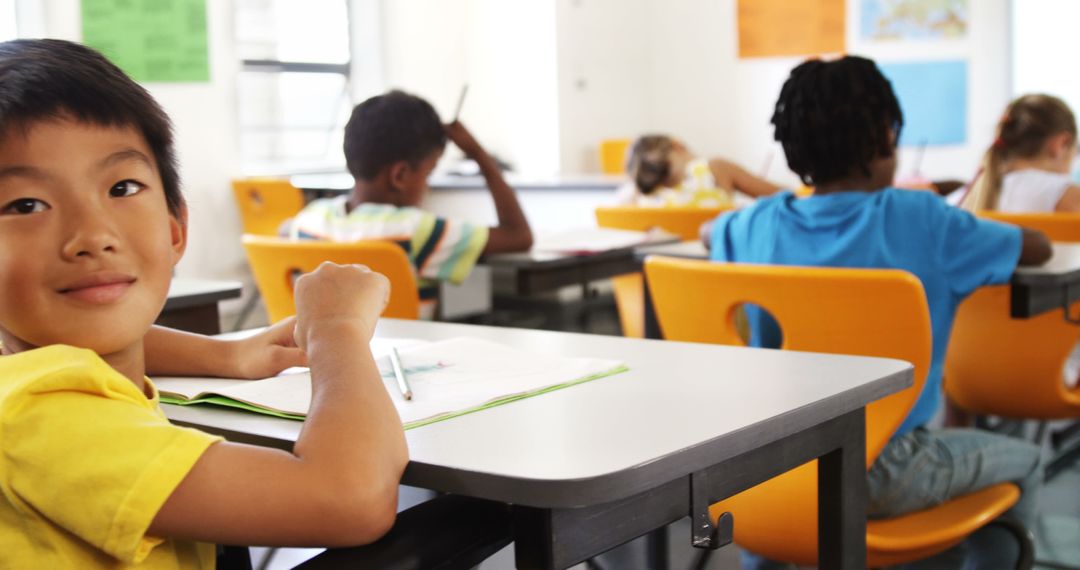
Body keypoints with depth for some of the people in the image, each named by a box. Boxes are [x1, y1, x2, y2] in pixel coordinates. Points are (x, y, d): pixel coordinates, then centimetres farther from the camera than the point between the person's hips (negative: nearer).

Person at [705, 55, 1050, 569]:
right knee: (1021, 461, 23)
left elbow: (708, 232, 22)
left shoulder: (758, 226, -4)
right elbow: (1039, 248, 5)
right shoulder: (921, 222, -12)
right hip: (881, 479, -3)